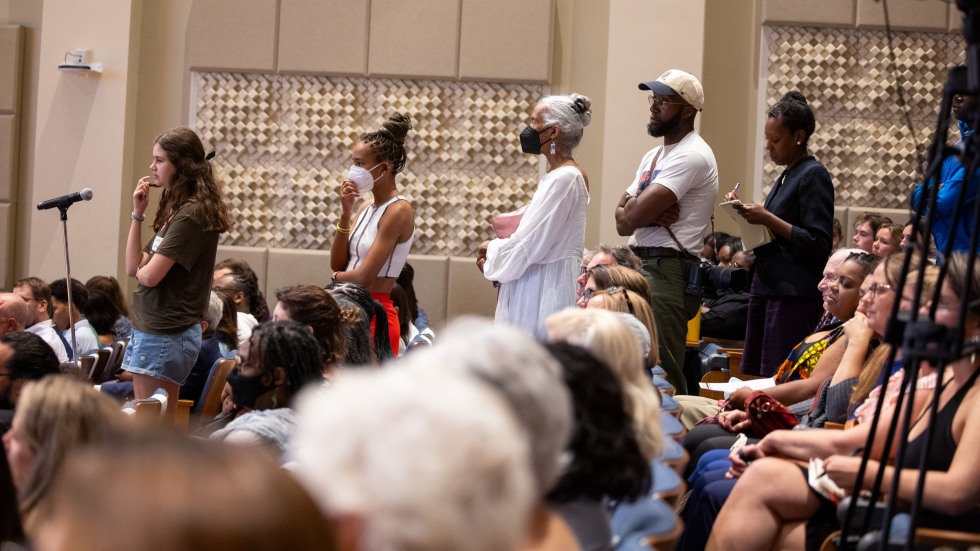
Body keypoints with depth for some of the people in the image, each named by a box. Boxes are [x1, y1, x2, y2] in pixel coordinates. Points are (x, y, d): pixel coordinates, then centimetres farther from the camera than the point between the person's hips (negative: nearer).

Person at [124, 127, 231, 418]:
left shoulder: (192, 215, -15)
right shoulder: (176, 211, 14)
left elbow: (149, 275, -20)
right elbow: (133, 267, 13)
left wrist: (141, 269, 3)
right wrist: (138, 214, 7)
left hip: (165, 335, -10)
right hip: (150, 329, 10)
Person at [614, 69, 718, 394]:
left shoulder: (691, 156, -11)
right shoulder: (655, 156, 21)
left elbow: (631, 219, -18)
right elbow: (622, 218, 11)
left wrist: (633, 211, 5)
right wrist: (652, 214, -9)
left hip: (668, 267, -10)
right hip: (642, 265, 10)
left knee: (661, 371, -12)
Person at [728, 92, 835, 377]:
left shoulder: (814, 176, -9)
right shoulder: (787, 176, 18)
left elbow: (818, 244, -16)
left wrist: (768, 219, -17)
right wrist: (749, 214, 11)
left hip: (794, 296, -9)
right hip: (765, 289, 9)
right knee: (750, 375, 8)